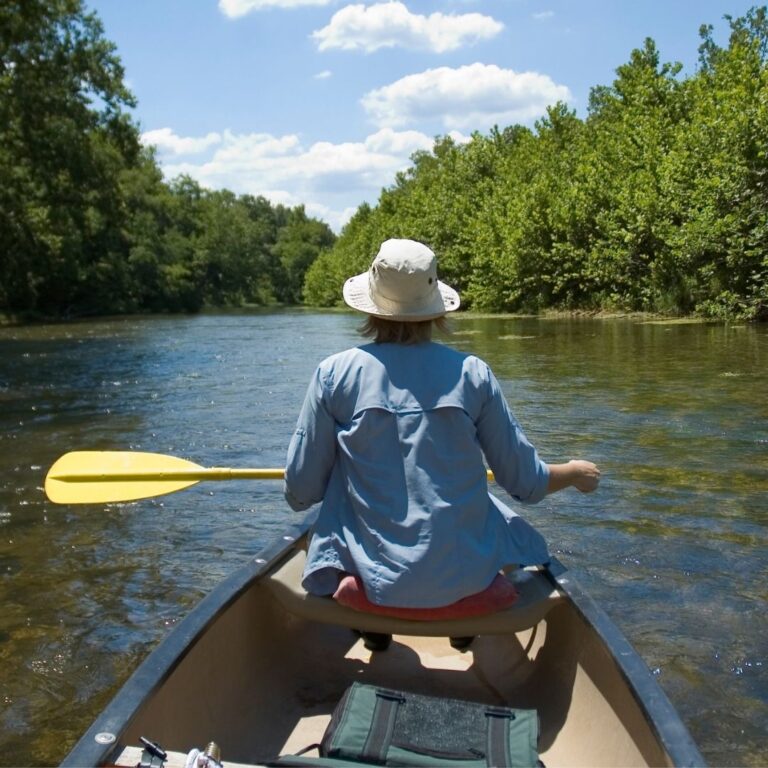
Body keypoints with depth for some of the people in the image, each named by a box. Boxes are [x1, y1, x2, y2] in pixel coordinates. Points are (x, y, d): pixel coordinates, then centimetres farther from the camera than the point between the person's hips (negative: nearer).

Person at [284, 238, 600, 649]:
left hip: (371, 576, 0)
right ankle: (468, 628, 32)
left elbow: (300, 493, -3)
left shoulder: (335, 373, -8)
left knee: (314, 532, 31)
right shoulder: (471, 373, -7)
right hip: (464, 575, 1)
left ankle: (375, 630, 30)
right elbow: (527, 483, -2)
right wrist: (576, 472, 20)